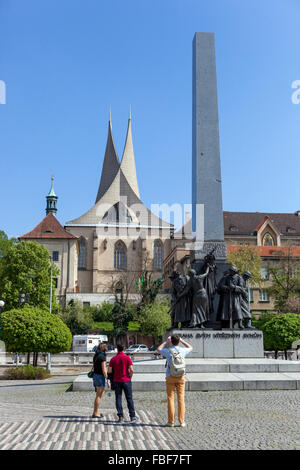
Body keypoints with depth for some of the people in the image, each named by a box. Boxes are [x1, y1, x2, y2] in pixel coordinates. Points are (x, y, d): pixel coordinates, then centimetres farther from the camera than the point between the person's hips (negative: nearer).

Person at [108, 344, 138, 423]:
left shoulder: (113, 359, 0)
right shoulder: (127, 358, -7)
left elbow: (109, 371, -3)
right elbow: (131, 370, -12)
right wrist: (130, 377, 5)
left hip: (117, 381, 1)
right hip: (126, 381, -1)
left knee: (118, 398, 6)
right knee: (129, 399, 7)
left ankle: (120, 416, 2)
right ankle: (132, 416, 10)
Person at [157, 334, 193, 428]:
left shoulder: (168, 351, -6)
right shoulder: (182, 351, -1)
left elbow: (159, 349, 17)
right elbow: (190, 348, 24)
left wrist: (166, 341, 21)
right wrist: (182, 340, 24)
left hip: (170, 377, -1)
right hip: (181, 377, 2)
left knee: (171, 399, 3)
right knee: (181, 399, 4)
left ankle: (171, 421, 5)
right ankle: (182, 421, 6)